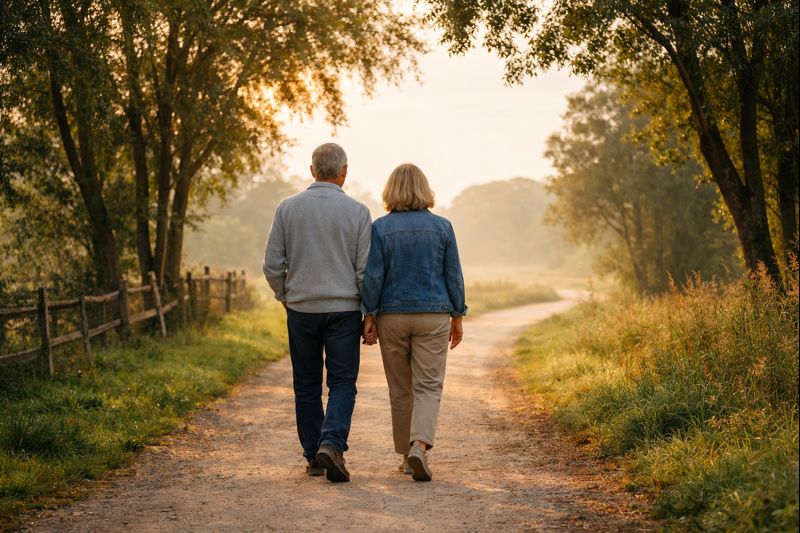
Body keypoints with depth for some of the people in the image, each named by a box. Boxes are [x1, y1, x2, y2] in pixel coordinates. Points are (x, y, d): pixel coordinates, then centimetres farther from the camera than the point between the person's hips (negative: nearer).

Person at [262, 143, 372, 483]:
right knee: (342, 383, 2)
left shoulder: (288, 208, 0)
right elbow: (366, 269, -5)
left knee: (307, 386, 11)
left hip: (301, 309, 2)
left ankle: (314, 458, 14)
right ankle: (332, 444, -19)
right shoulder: (357, 212, -4)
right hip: (344, 310, -2)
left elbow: (273, 265, -1)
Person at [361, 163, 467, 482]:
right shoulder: (441, 227, -1)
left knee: (400, 389, 11)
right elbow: (453, 275, 1)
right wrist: (457, 317, 8)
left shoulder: (381, 228, -4)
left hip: (392, 316, 1)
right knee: (429, 386, 0)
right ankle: (419, 447, -21)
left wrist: (368, 316, -1)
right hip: (433, 316, 0)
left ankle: (407, 455, 18)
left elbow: (373, 276, -7)